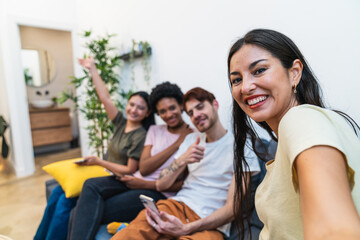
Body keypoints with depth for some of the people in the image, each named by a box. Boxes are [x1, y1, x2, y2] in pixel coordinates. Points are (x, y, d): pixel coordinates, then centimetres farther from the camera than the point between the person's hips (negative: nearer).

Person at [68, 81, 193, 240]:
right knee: (92, 186, -22)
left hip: (159, 193, -5)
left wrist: (146, 184, -13)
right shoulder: (154, 130, 11)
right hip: (136, 180, 5)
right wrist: (176, 144, -7)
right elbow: (143, 168, 0)